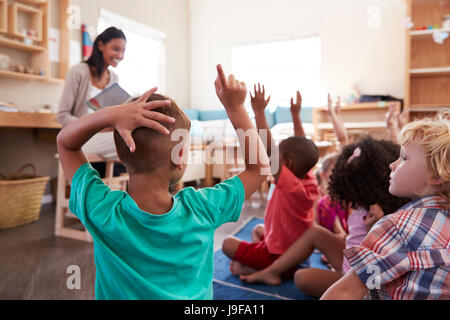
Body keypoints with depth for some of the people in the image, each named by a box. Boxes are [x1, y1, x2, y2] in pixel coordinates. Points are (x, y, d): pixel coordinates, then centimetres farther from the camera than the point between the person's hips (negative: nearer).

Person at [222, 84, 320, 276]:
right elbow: (302, 146, 4)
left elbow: (267, 148, -34)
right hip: (299, 253, 9)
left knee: (228, 244, -1)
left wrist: (259, 111, -30)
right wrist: (295, 115, 9)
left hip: (276, 256, -9)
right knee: (258, 229, 29)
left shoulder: (289, 185, -28)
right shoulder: (310, 183, -7)